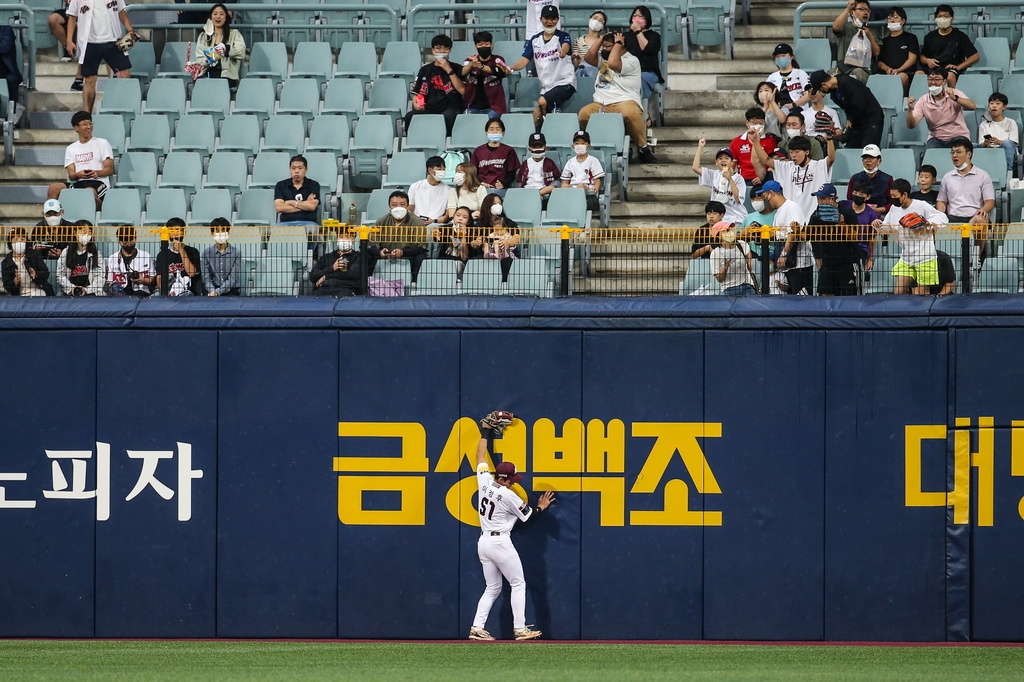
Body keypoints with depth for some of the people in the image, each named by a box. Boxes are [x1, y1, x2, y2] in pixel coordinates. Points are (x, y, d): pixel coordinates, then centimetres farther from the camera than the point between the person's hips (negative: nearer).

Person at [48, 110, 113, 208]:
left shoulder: (102, 143, 12)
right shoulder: (71, 149, 21)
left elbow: (110, 170, 4)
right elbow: (71, 174, 10)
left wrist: (97, 173, -19)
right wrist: (78, 174, -16)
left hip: (98, 182, -3)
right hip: (78, 183, 3)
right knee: (54, 188, -25)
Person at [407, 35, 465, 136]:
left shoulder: (456, 69, 10)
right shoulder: (425, 69, 17)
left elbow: (462, 90, -6)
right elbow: (416, 93, 17)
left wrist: (449, 70, -8)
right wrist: (416, 104, -6)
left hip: (449, 109, -2)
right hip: (428, 110, 2)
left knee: (448, 116, -39)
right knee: (410, 116, -29)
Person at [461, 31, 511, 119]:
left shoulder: (497, 60, 4)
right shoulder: (470, 60, 10)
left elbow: (501, 72, -19)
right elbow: (461, 74, -10)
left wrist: (481, 66, -37)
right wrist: (471, 64, -34)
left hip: (492, 107, -2)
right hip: (473, 108, 2)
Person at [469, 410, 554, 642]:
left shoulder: (485, 482, 1)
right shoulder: (508, 496, -14)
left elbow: (481, 457, 15)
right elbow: (528, 514, -1)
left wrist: (487, 430, 22)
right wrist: (541, 507, 19)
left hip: (484, 542, 7)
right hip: (500, 542, -7)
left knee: (492, 588, 12)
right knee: (518, 584, 1)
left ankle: (477, 628, 1)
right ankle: (520, 629, -4)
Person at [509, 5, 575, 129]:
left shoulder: (562, 36, -2)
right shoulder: (534, 39, 12)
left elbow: (566, 47, -25)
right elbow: (524, 60, 5)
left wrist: (563, 51, -51)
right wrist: (510, 68, -16)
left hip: (564, 83, -6)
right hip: (546, 87, 6)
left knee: (542, 102, -30)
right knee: (537, 117, -6)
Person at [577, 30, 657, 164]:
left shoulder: (632, 61, 1)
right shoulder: (603, 58, 27)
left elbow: (613, 63, -15)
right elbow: (588, 58, 13)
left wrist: (618, 43, -3)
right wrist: (601, 39, 16)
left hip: (624, 101, -6)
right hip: (600, 105, 6)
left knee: (630, 113, -41)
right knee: (583, 114, -27)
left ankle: (643, 148, -22)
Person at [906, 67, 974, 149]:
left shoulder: (955, 93, -5)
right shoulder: (923, 101, -1)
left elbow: (973, 106, -21)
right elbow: (911, 125, -6)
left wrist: (955, 98, -37)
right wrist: (910, 109, -27)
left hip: (958, 136, -1)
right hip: (936, 138, 1)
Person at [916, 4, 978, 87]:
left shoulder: (959, 36, 8)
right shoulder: (930, 36, 18)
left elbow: (975, 56, 6)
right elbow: (922, 56, 26)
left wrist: (958, 67, -7)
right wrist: (927, 61, 0)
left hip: (950, 69, -3)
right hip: (932, 68, 3)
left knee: (950, 77, -41)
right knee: (918, 74, -32)